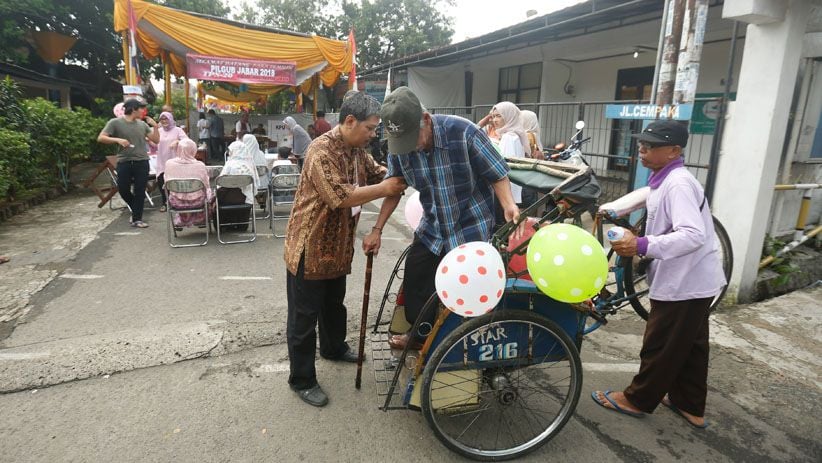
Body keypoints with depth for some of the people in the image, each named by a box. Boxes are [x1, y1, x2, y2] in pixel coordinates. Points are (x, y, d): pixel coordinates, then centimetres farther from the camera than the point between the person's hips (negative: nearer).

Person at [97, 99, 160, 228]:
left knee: (140, 191, 2)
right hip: (124, 162, -2)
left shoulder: (142, 124, 8)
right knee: (123, 190, 2)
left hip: (142, 162, 2)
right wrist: (117, 140, -20)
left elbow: (156, 140, 10)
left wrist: (155, 126, -2)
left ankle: (137, 219, 9)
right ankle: (136, 210, 29)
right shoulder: (115, 122, -2)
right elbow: (100, 138, -5)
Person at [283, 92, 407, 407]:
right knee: (304, 315, 5)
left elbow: (376, 173, 17)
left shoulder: (356, 150, 6)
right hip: (310, 244, -9)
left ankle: (333, 347, 49)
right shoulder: (322, 150, -23)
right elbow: (339, 196, -31)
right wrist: (383, 189, -25)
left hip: (338, 244, 9)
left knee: (335, 303, 26)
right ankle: (302, 379, 19)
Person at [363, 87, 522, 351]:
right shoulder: (398, 147, -11)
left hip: (471, 228, -5)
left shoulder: (463, 132, -25)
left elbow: (497, 174, -17)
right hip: (431, 228, 5)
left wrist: (509, 205, -35)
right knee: (414, 280, 13)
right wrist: (377, 230, 1)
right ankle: (421, 335, 37)